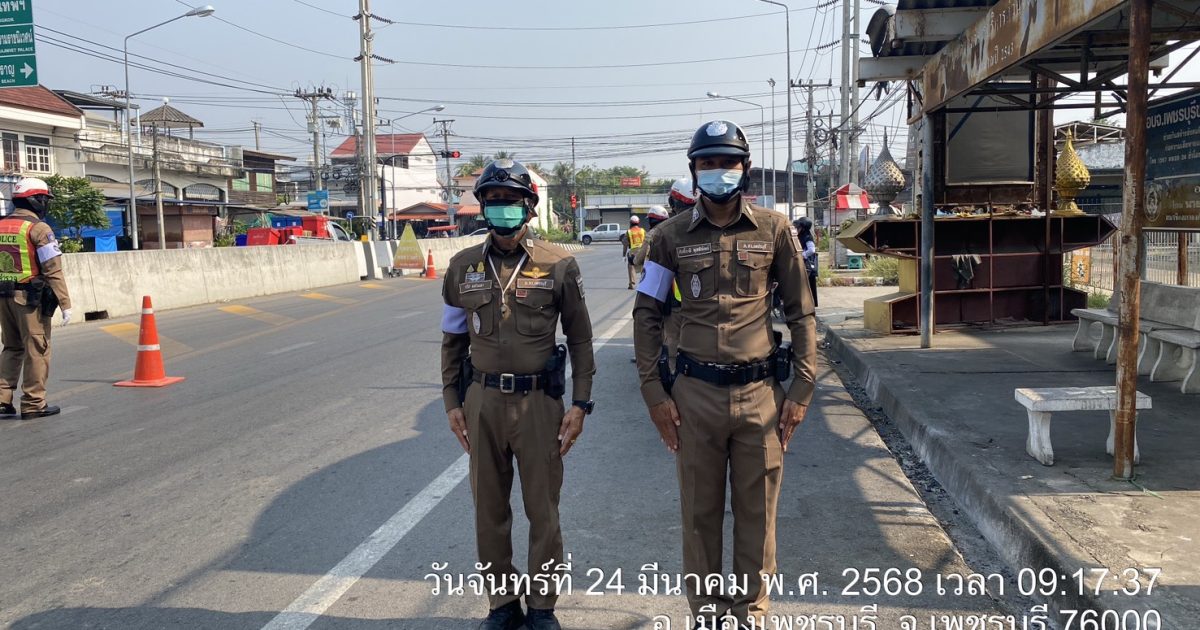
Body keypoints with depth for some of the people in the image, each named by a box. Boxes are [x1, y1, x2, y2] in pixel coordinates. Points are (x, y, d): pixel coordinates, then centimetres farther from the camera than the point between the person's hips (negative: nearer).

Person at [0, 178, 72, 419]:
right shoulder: (38, 228, -11)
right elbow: (53, 271, -15)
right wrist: (65, 303, -12)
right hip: (31, 298, -7)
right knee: (36, 350, 2)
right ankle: (33, 404, 5)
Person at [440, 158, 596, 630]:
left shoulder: (558, 266, -4)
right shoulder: (463, 267, 4)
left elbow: (579, 339, 1)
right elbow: (453, 340, 11)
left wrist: (579, 404, -3)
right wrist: (452, 402, 7)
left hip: (539, 401, -2)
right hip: (482, 401, 3)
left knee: (543, 510, 7)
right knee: (489, 510, 12)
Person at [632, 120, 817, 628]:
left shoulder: (774, 230, 1)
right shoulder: (671, 236, 2)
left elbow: (801, 313, 4)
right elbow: (647, 314, 5)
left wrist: (802, 389, 0)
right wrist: (654, 392, 0)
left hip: (761, 393, 0)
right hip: (695, 394, 0)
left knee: (757, 510, 10)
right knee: (700, 510, 11)